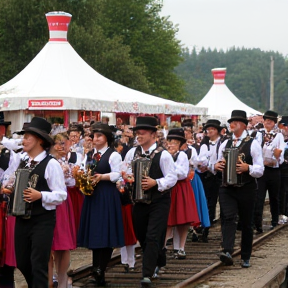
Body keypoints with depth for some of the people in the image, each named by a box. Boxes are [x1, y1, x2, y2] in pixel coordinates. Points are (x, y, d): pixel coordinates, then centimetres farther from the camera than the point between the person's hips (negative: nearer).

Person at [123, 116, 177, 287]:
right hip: (139, 201, 5)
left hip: (159, 202, -5)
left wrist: (155, 182, -26)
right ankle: (159, 261, 38)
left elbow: (172, 178, -13)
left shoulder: (163, 155, -11)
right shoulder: (132, 153, 4)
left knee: (152, 237, -12)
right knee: (142, 237, 14)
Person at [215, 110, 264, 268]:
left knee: (246, 224, 8)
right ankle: (227, 252, -32)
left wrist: (247, 168, -26)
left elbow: (260, 170, -6)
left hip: (246, 189, -2)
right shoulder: (225, 144, 13)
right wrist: (216, 166, -4)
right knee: (228, 218, -18)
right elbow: (219, 164, 21)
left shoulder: (253, 144, -1)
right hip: (227, 188, 2)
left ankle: (246, 257, 20)